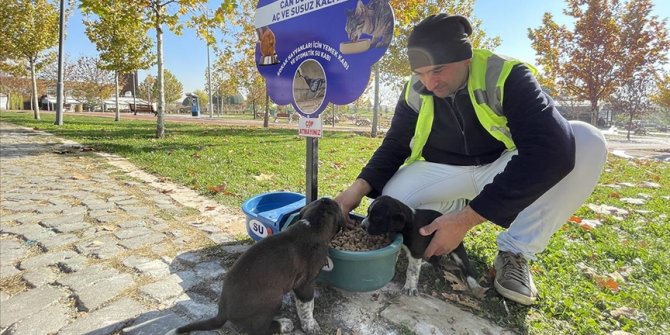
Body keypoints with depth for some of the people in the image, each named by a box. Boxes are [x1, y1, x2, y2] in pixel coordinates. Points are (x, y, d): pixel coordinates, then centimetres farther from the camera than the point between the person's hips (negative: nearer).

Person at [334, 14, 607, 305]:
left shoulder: (506, 76, -22)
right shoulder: (416, 90, -9)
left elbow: (553, 149, -35)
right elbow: (394, 145, 0)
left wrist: (468, 217, -41)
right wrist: (360, 186, -20)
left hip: (504, 169, -1)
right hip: (441, 172, 2)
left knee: (587, 142, -27)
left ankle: (516, 252, -17)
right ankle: (452, 208, 6)